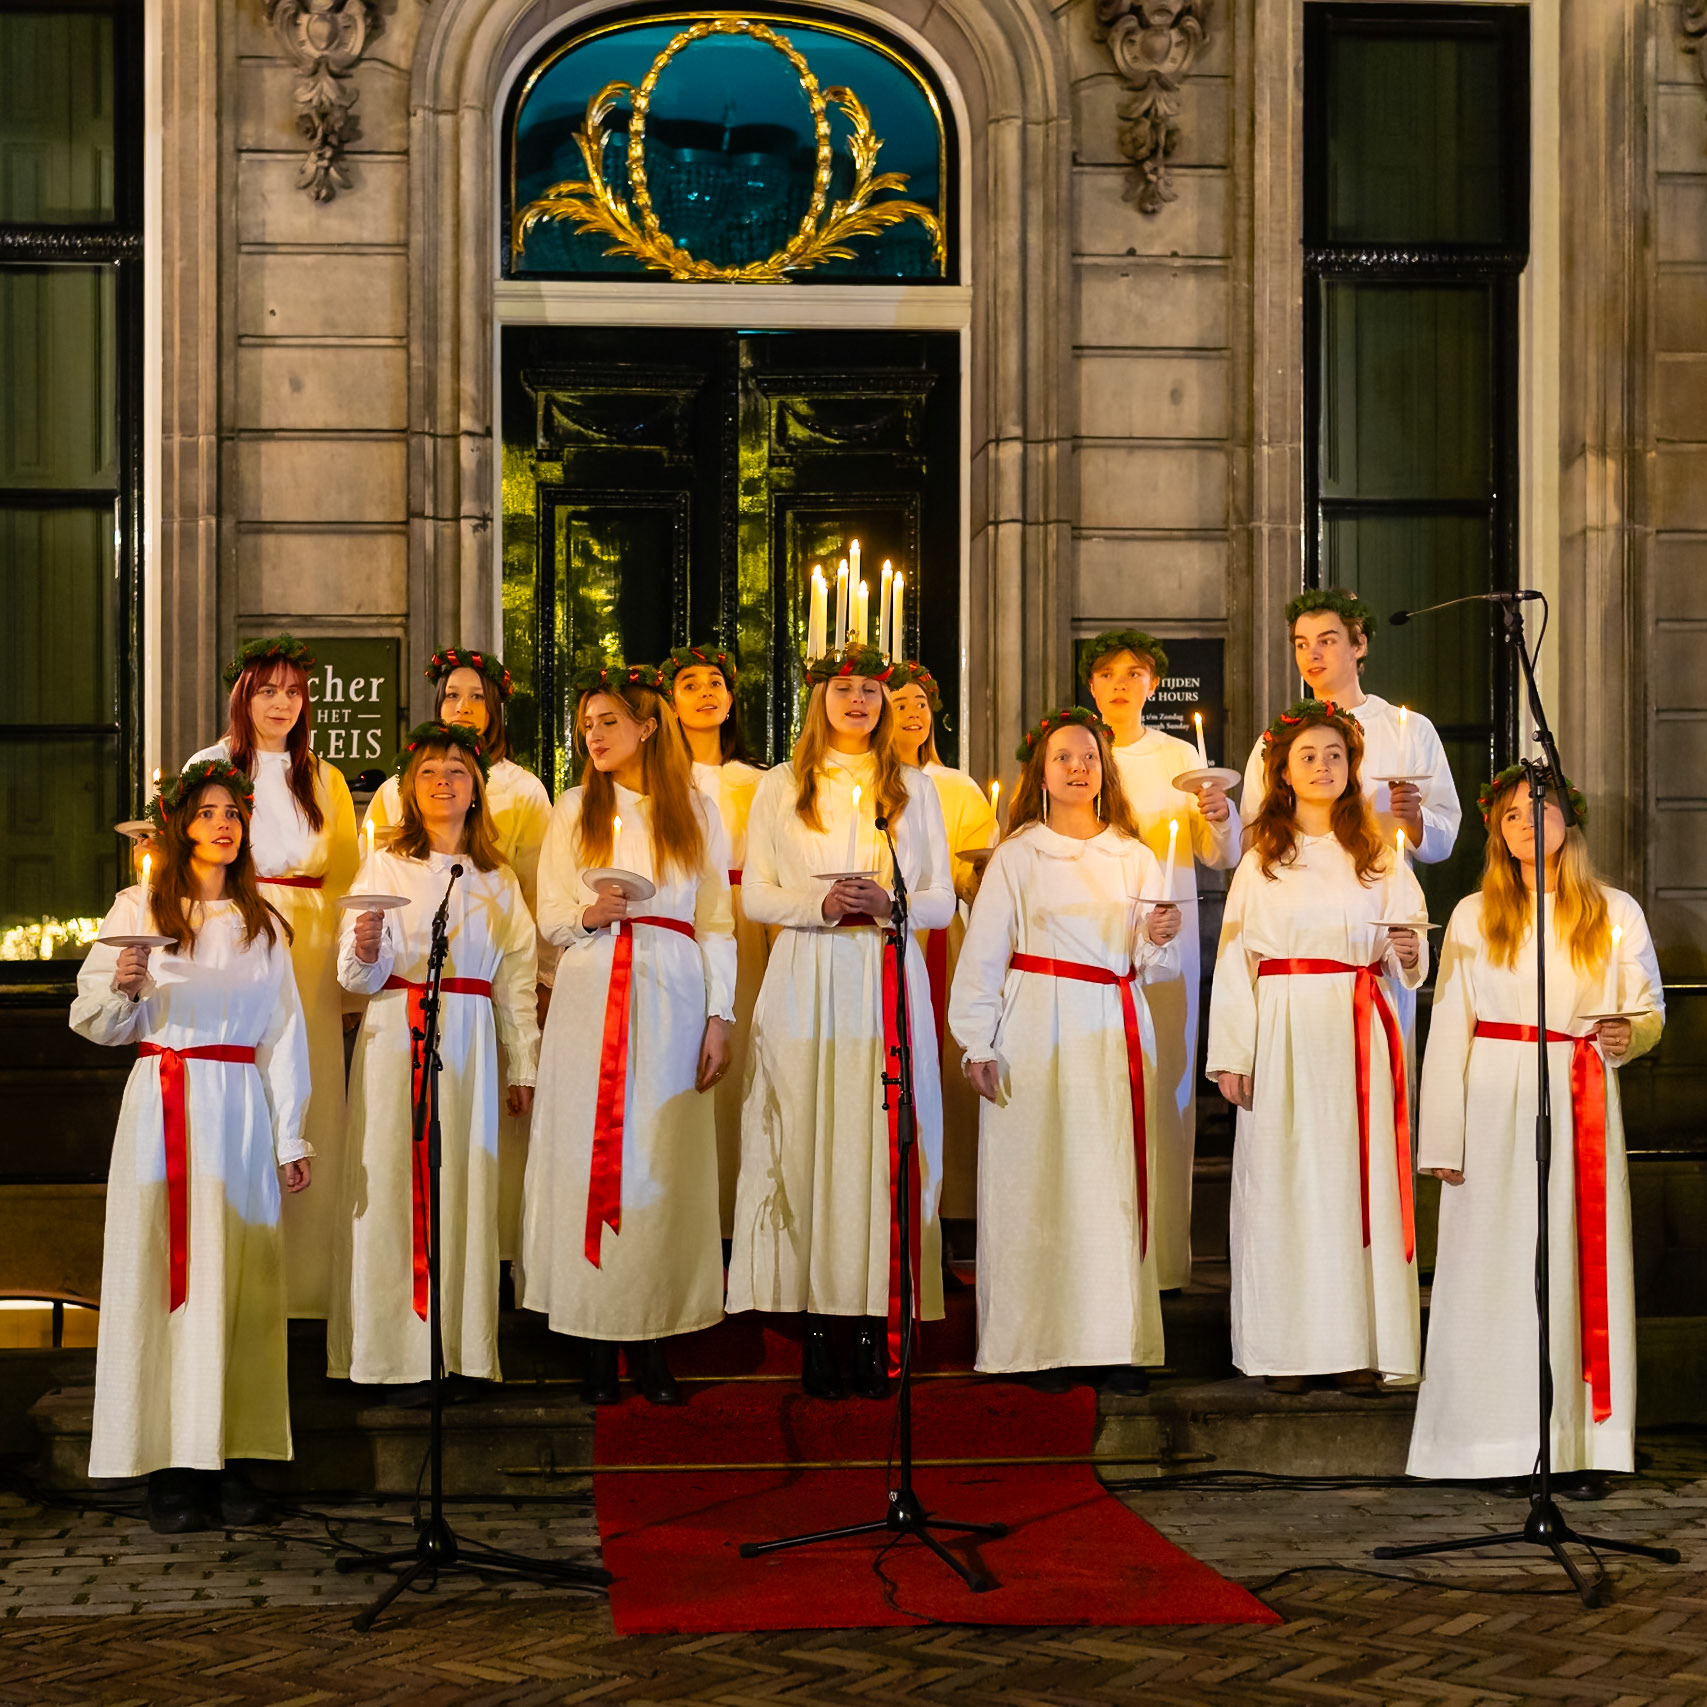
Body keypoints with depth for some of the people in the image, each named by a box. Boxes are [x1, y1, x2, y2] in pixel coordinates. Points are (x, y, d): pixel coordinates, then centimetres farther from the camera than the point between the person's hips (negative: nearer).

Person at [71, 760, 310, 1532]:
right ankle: (168, 1465, -3)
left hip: (240, 1108, 2)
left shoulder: (263, 923, 14)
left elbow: (284, 1032, 14)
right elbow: (96, 1022, 5)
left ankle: (230, 1455, 2)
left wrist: (291, 1136, 10)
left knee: (238, 1275, -1)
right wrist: (123, 986, -17)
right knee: (162, 1270, -5)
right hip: (161, 1106, -2)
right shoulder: (137, 909, 6)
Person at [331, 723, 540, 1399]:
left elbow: (517, 976, 15)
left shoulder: (499, 880, 13)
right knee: (394, 1184, -4)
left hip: (469, 1046, 2)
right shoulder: (383, 867, 5)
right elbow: (357, 978, 0)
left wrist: (524, 1065, 12)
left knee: (465, 1185, 0)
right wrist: (365, 952, -22)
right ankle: (396, 1355, 0)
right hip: (395, 1039, -2)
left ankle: (462, 1350, 6)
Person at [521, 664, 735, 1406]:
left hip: (671, 999, 0)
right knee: (590, 1155, -4)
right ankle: (597, 1347, 1)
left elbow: (717, 924, 8)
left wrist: (720, 1018, 0)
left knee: (663, 1162, -2)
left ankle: (653, 1338, 3)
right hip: (590, 1000, 1)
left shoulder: (697, 812, 9)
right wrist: (587, 915, -11)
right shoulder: (574, 810, 12)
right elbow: (550, 917, 11)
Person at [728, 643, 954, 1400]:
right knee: (808, 1143, -5)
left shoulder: (914, 787, 14)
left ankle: (877, 1326, -2)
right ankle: (817, 1328, -1)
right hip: (806, 982, 0)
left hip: (888, 982, 1)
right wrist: (819, 902, -13)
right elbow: (755, 896, 6)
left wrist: (888, 902, -10)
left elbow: (943, 902, 10)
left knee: (881, 1143, -5)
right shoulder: (780, 788, 11)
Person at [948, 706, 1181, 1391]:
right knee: (1041, 1179, -5)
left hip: (1116, 1033, 3)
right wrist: (978, 1044, -6)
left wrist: (1156, 940, -7)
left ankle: (1117, 1344, 3)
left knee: (1117, 1179, -1)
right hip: (1039, 1032, -3)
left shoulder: (1136, 859, 14)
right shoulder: (1017, 855, 5)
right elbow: (983, 953, 2)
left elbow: (1148, 968, 15)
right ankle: (1046, 1343, 1)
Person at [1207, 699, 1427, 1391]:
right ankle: (1287, 1348, 1)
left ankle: (1360, 1346, 1)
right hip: (1282, 1033, -1)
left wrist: (1406, 952, -13)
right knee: (1282, 1177, -3)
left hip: (1358, 1034, 1)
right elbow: (1234, 959, 5)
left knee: (1358, 1172, -3)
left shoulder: (1379, 859, 12)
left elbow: (1410, 962, 12)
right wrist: (1231, 1055, -3)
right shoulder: (1260, 859, 9)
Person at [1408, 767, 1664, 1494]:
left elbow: (1649, 1011, 13)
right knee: (1492, 1264, -2)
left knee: (1580, 1262, -2)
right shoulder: (1474, 915, 6)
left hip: (1580, 1106, 0)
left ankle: (1578, 1446, 1)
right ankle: (1495, 1438, 4)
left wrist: (1627, 1035, -12)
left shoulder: (1615, 913, 7)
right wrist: (1444, 1139, -2)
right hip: (1495, 1104, 0)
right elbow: (1448, 1028, 4)